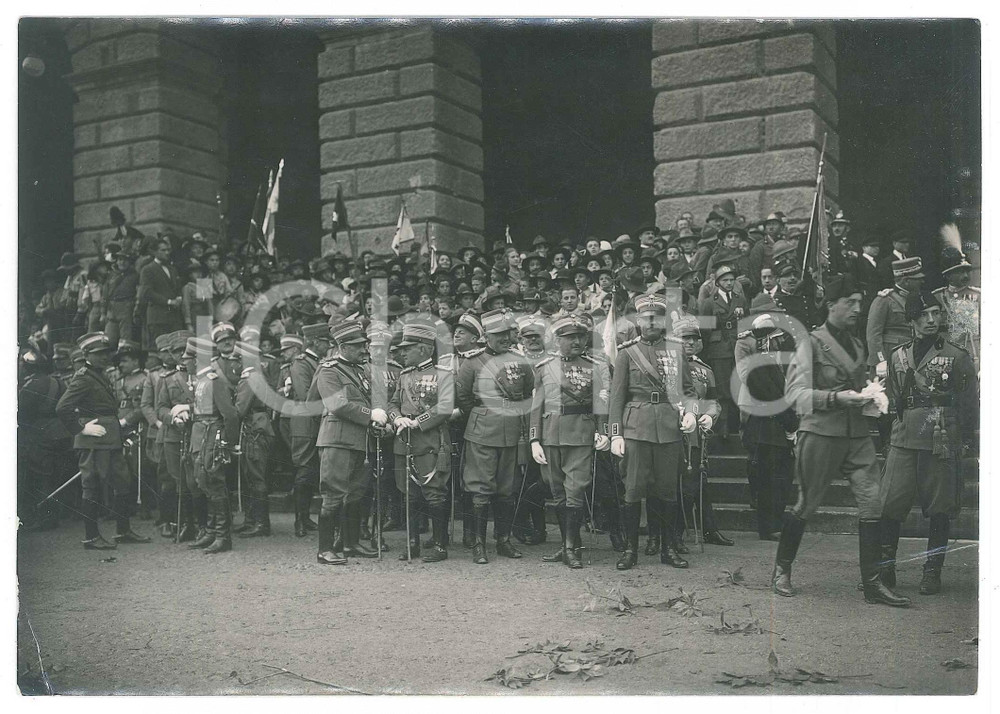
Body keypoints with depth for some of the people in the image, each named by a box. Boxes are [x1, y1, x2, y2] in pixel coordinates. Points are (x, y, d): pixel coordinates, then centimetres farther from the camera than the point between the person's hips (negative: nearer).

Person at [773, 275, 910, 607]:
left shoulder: (858, 345, 17)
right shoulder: (811, 343, -5)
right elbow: (795, 393, -14)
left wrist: (868, 399, 10)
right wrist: (837, 398, -25)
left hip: (857, 434, 6)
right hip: (821, 433, -6)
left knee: (872, 503, -5)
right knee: (807, 505, 3)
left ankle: (872, 583, 1)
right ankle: (781, 570, 22)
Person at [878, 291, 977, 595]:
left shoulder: (957, 357, 2)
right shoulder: (898, 356, 11)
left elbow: (970, 403, 7)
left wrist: (964, 441, 7)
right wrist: (906, 426, 13)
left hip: (942, 444, -2)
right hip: (904, 442, 2)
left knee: (940, 510, 4)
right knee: (888, 507, -2)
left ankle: (933, 571, 16)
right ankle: (885, 569, 9)